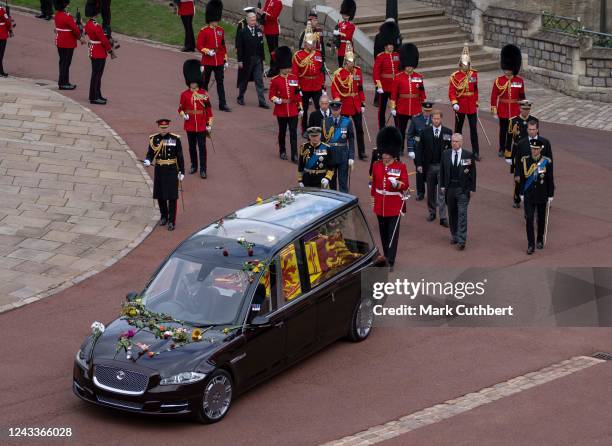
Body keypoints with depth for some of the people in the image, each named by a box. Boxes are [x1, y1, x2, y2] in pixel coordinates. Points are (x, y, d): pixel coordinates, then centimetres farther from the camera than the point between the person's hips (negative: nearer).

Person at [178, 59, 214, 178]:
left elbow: (208, 109, 1)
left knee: (202, 147, -3)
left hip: (201, 126, -1)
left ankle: (203, 170, 1)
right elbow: (181, 108, 7)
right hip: (190, 126, 1)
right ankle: (194, 166, 29)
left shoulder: (204, 93, -3)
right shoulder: (185, 95, -1)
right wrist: (183, 115, -15)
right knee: (192, 147, 12)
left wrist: (209, 124, -2)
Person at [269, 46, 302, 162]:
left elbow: (298, 94, 8)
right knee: (282, 131, 11)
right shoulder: (275, 80, -5)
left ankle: (294, 155, -4)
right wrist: (279, 100, -20)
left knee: (293, 132, -3)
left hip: (293, 110, 1)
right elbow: (271, 95, -2)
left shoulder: (294, 78, 3)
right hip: (281, 110, -1)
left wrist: (300, 108, 8)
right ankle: (282, 151, 28)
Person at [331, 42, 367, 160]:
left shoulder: (358, 71, 4)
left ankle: (362, 153, 5)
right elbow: (334, 88, -10)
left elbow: (360, 89, 8)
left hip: (356, 105, 3)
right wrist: (337, 99, -25)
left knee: (359, 129, 2)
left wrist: (362, 104, 7)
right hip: (344, 105, -3)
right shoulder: (339, 73, -8)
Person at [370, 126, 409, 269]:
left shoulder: (401, 167, -8)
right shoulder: (376, 165, 3)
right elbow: (374, 183, 12)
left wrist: (397, 183, -32)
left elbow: (405, 185, -11)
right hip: (380, 205, 4)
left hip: (395, 206, -4)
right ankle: (386, 256, 30)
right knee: (383, 233, 14)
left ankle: (390, 261, -2)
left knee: (393, 234, -3)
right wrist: (373, 199, 15)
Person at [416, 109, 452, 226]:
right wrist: (419, 164, -4)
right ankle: (432, 212, 27)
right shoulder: (425, 132, 2)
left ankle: (443, 217, -5)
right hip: (429, 166, 2)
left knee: (442, 192, -5)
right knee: (431, 191, 12)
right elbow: (420, 148, 2)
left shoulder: (448, 132, 0)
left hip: (443, 166, -2)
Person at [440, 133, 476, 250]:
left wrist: (472, 188, -4)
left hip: (463, 189, -3)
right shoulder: (445, 154, 4)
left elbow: (473, 173, -1)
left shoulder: (468, 155, -5)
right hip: (449, 188, 3)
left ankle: (461, 240, -8)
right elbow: (442, 171, 9)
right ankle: (454, 235, 29)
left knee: (462, 214, -7)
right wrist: (442, 186, 4)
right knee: (452, 214, 13)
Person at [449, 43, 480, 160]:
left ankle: (476, 152, 1)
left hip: (472, 106, 2)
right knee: (458, 128, 11)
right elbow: (451, 91, -10)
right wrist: (454, 103, -24)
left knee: (474, 129, -1)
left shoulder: (474, 74, 4)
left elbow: (476, 90, 12)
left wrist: (476, 103, 13)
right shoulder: (455, 76, -6)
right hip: (460, 106, -2)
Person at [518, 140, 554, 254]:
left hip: (542, 196, 0)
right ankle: (530, 245, -5)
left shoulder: (547, 162, -6)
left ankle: (540, 240, 32)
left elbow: (550, 180, -1)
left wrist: (550, 195, -1)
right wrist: (522, 194, 4)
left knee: (541, 219, 12)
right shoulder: (524, 161, -3)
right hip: (529, 195, 0)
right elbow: (522, 178, 4)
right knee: (529, 219, -8)